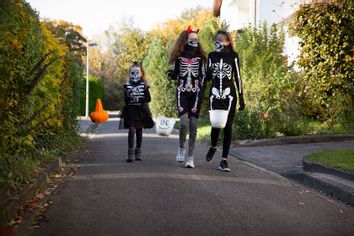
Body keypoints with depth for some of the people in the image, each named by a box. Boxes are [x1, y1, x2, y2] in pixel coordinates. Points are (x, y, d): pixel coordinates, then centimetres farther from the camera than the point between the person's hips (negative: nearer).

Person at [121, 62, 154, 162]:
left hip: (141, 110, 1)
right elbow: (125, 100, 0)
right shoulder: (127, 85, 3)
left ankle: (138, 153, 17)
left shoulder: (144, 85, 3)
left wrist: (139, 99, -16)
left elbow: (148, 98, -2)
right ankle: (130, 154, -14)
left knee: (139, 131, 7)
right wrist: (129, 97, -21)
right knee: (132, 130, -13)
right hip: (130, 110, -1)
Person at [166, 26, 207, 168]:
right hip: (182, 92, -1)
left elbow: (203, 76, 7)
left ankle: (190, 157, 4)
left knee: (193, 125, -3)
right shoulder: (178, 56, 4)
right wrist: (171, 74, -13)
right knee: (184, 122, -15)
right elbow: (175, 75, 10)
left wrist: (201, 92, -4)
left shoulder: (200, 56, 6)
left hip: (195, 93, 1)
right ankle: (181, 148, 12)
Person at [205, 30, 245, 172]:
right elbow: (208, 77, 12)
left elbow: (238, 77, 3)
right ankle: (213, 146, 26)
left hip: (229, 95, -1)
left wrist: (241, 97, -1)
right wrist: (209, 72, -12)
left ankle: (224, 160, 0)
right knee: (215, 124, -6)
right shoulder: (211, 56, 10)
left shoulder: (233, 56, 3)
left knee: (227, 126, -4)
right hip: (214, 94, 2)